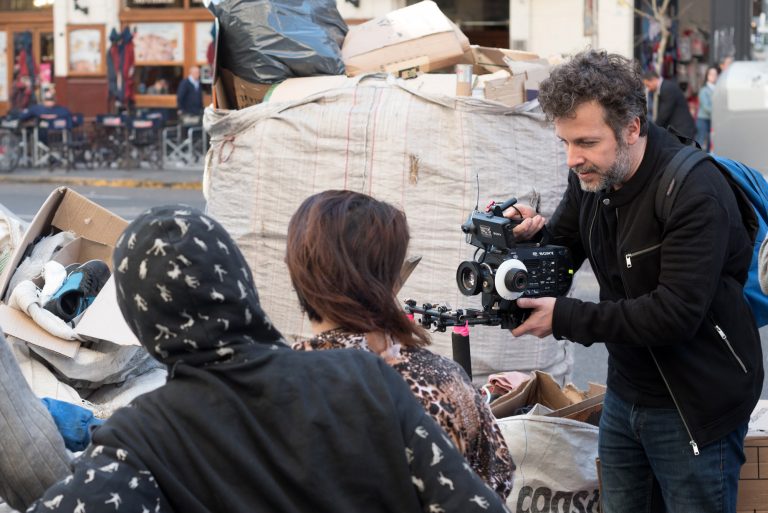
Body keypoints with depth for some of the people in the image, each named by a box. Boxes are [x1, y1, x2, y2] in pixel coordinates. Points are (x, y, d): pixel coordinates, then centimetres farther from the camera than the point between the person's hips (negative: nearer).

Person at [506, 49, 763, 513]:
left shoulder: (696, 192, -25)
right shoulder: (592, 176, -2)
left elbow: (675, 315, -29)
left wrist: (565, 318, -25)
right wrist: (532, 235, -14)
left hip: (697, 408, -7)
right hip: (627, 392, 7)